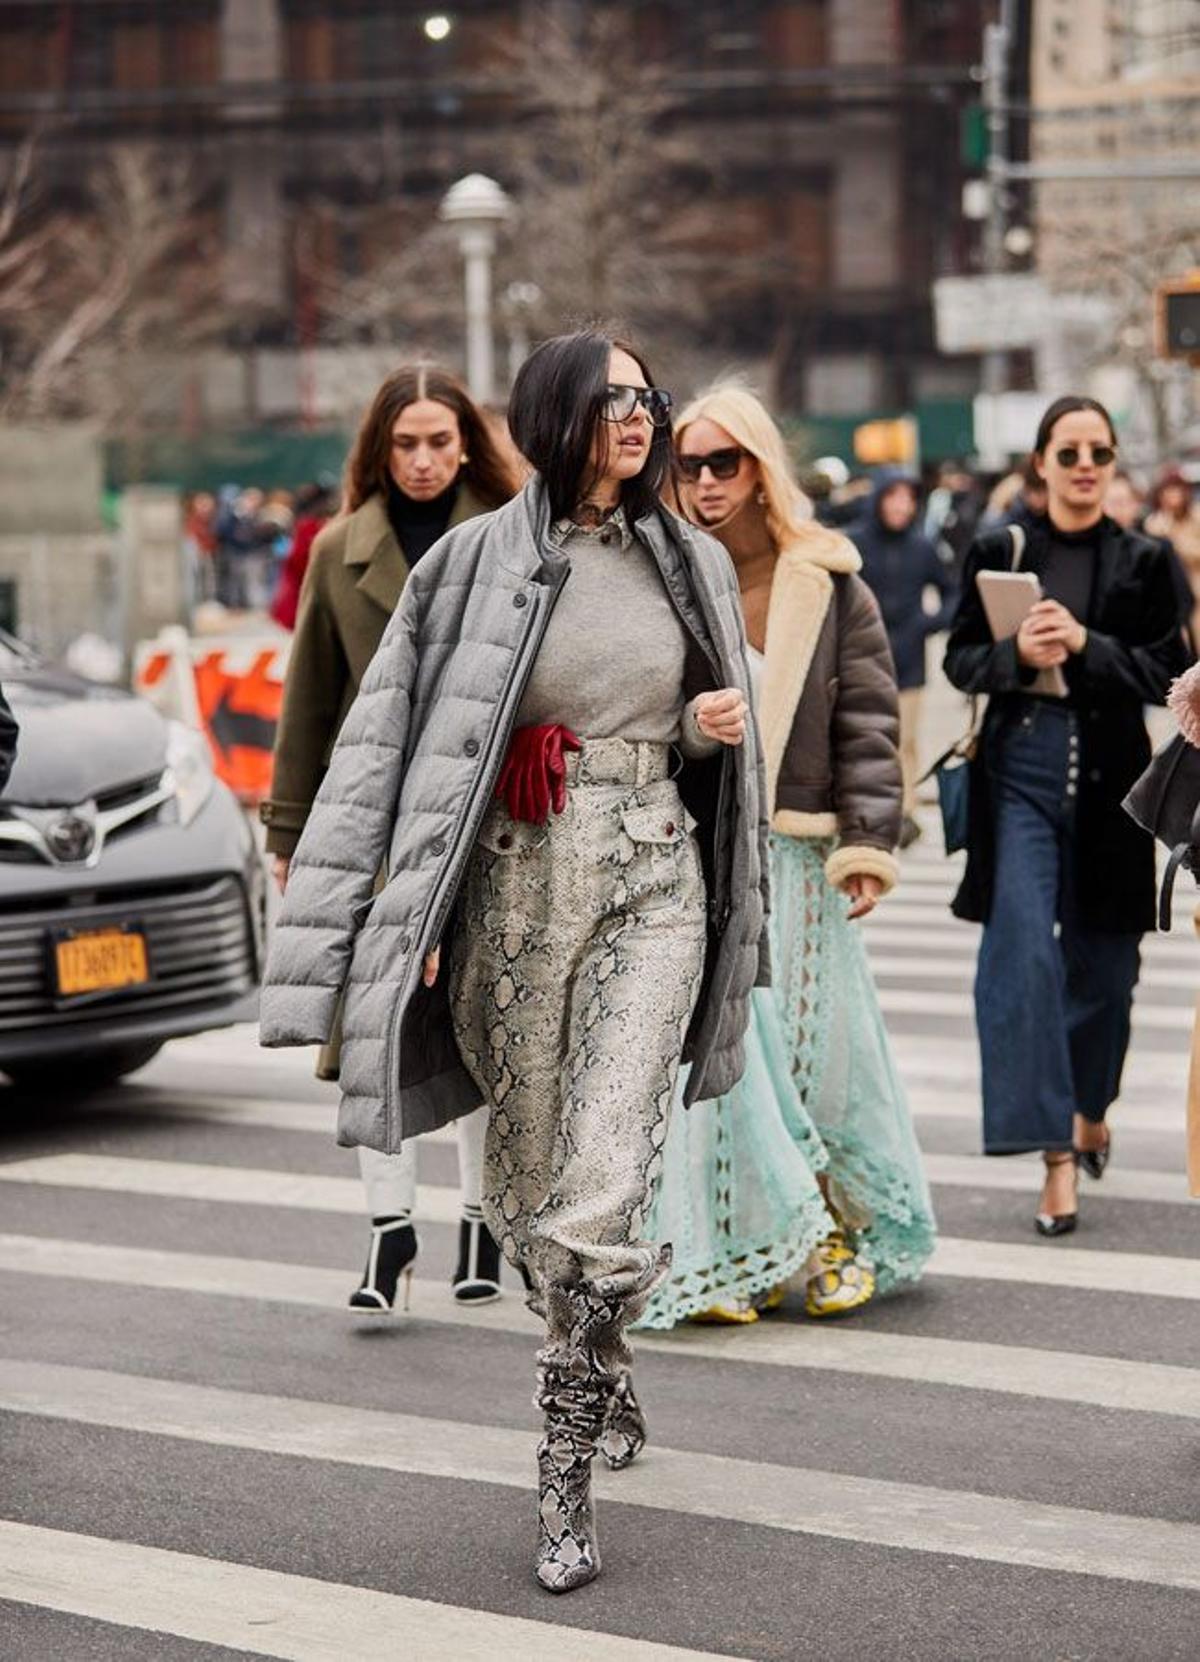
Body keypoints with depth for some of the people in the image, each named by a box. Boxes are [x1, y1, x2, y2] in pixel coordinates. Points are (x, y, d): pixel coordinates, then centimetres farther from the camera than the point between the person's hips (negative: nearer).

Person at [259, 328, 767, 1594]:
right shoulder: (480, 561, -2)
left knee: (599, 1195, -12)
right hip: (515, 886, -1)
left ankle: (565, 1478, -7)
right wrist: (410, 913, -12)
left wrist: (714, 725, 0)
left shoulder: (688, 563, 9)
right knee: (528, 1182, 10)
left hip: (653, 884, 1)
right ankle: (605, 1375, 39)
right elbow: (396, 738, -4)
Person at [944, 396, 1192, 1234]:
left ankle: (1091, 1105, 38)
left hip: (1109, 779, 1)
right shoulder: (999, 553, 5)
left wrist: (1086, 644, -15)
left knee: (1103, 961, 10)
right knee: (1024, 953, -13)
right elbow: (960, 658, 7)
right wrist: (1017, 654, -13)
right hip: (1021, 770, -1)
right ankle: (1056, 1152, -12)